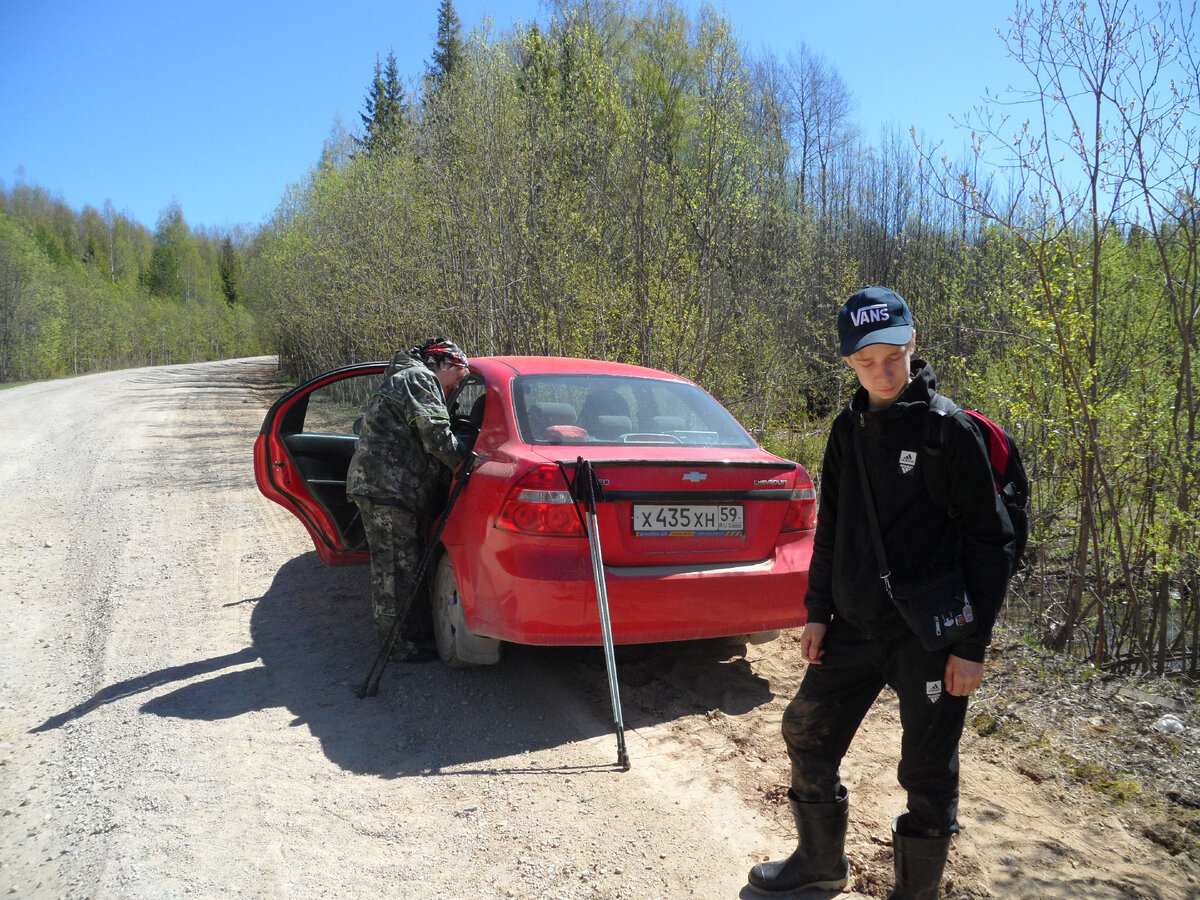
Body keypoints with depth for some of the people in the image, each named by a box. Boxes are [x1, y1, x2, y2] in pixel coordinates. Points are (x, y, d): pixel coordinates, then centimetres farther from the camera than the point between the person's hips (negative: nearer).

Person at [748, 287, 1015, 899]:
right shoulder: (849, 429, 5)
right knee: (807, 735, 14)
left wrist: (972, 645, -13)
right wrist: (818, 611, 10)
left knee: (927, 775, 7)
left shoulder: (952, 431, -12)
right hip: (852, 628, 6)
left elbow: (991, 544, -10)